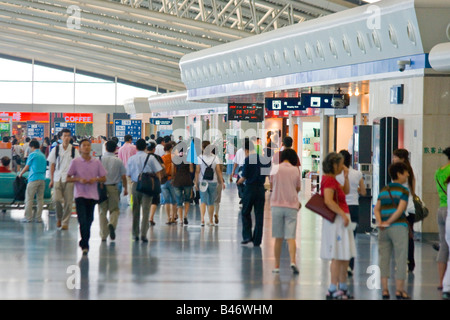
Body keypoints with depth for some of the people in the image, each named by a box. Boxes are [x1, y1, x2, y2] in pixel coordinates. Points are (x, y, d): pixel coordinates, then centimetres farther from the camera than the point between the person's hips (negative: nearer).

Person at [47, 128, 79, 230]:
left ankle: (65, 222, 10)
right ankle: (59, 218, 12)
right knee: (56, 199, -11)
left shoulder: (74, 150, 3)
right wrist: (51, 180, 4)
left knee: (68, 202, 0)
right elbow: (52, 165, 8)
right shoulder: (56, 149, 5)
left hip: (69, 179, 0)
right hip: (58, 179, 0)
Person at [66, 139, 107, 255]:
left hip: (92, 195, 3)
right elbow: (68, 179, 2)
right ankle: (85, 245, -12)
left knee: (89, 220, 9)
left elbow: (104, 178, 10)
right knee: (82, 220, -13)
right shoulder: (75, 162, 0)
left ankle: (84, 242, 27)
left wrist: (95, 179, -10)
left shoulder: (96, 162, 5)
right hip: (80, 195, -3)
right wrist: (79, 179, -15)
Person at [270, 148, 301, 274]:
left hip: (277, 205, 0)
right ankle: (293, 261, -23)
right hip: (292, 206, 0)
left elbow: (271, 186, 9)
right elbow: (298, 189, 10)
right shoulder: (296, 170, 0)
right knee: (291, 237, -4)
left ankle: (277, 265, 11)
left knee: (278, 238, 7)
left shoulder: (275, 168, -3)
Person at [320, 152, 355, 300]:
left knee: (345, 256, 14)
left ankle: (343, 288, 21)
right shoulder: (329, 180, -16)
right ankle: (333, 290, -6)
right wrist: (343, 214, -25)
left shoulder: (332, 179, 16)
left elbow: (346, 191, 25)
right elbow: (328, 201, -26)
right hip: (336, 220, -11)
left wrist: (346, 177, 11)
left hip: (341, 220, 11)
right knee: (338, 256, -9)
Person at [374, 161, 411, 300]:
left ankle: (385, 289, 8)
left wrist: (380, 222, -5)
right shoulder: (403, 190, -5)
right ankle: (399, 290, 2)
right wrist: (388, 222, -11)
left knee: (384, 259, 9)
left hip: (384, 230, 6)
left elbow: (376, 209, 6)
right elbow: (400, 209, -16)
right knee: (400, 259, 2)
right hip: (399, 227, -5)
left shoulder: (383, 190, 14)